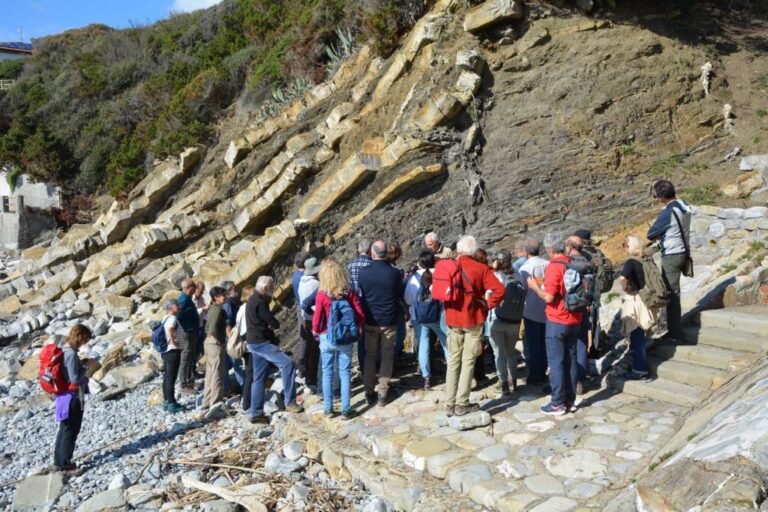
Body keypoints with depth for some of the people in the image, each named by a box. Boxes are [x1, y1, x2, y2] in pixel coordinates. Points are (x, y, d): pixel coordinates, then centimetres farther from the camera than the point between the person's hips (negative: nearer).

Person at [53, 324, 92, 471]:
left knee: (64, 428, 19)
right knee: (71, 430, 4)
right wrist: (86, 369, -11)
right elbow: (75, 378, -23)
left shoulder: (64, 349, 4)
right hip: (73, 396, -9)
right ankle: (64, 463, 13)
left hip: (64, 394, 9)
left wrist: (82, 364, 5)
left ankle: (59, 460, 28)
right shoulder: (71, 354, -25)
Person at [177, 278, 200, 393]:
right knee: (186, 360, -2)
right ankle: (185, 385, 5)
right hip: (187, 334, -10)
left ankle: (190, 383, 28)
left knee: (191, 359, 18)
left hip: (192, 333, 10)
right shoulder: (183, 299, -19)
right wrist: (184, 332, -21)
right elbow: (179, 316, -25)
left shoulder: (187, 298, 12)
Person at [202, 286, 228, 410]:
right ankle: (216, 403, 2)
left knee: (210, 373, 15)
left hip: (209, 342, 9)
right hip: (216, 344, -9)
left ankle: (207, 401, 22)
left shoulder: (212, 309, 12)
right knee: (218, 374, -3)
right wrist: (221, 341, -15)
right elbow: (214, 329, -24)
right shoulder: (219, 310, -16)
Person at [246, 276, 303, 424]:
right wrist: (273, 324, 3)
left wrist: (271, 324, -2)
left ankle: (256, 413, 15)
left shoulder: (254, 300, 17)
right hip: (261, 343, -11)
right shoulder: (259, 302, -16)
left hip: (257, 342, 11)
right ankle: (290, 402, -16)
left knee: (259, 379, 11)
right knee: (287, 363, -17)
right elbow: (275, 324, -18)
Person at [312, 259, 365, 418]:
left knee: (327, 372, 12)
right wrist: (357, 329, 10)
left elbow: (316, 319, -11)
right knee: (345, 372, 8)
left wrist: (316, 331, 9)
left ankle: (328, 408, 20)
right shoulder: (349, 293, -7)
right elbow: (360, 314, -6)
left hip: (327, 338, -1)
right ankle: (346, 409, 12)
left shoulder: (321, 295, -13)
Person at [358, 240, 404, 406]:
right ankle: (383, 393, 12)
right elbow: (400, 295, 1)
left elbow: (359, 295, 3)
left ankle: (369, 392, 19)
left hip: (370, 321, 1)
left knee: (370, 356, 14)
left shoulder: (363, 272, -12)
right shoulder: (395, 273, -14)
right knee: (387, 357, 11)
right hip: (389, 321, -1)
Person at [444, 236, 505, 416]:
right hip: (473, 320, -3)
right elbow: (499, 289, -18)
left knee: (453, 361, 11)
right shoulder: (481, 269, -9)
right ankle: (462, 404, 6)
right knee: (468, 362, 5)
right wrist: (489, 304, -6)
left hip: (453, 320, 3)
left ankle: (450, 404, 13)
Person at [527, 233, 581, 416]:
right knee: (570, 360, 12)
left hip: (557, 321, -7)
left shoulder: (553, 266, -16)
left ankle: (558, 404, 4)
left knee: (556, 362, 0)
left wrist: (535, 287, -3)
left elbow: (549, 297, -21)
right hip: (574, 320, 7)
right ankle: (570, 401, 20)